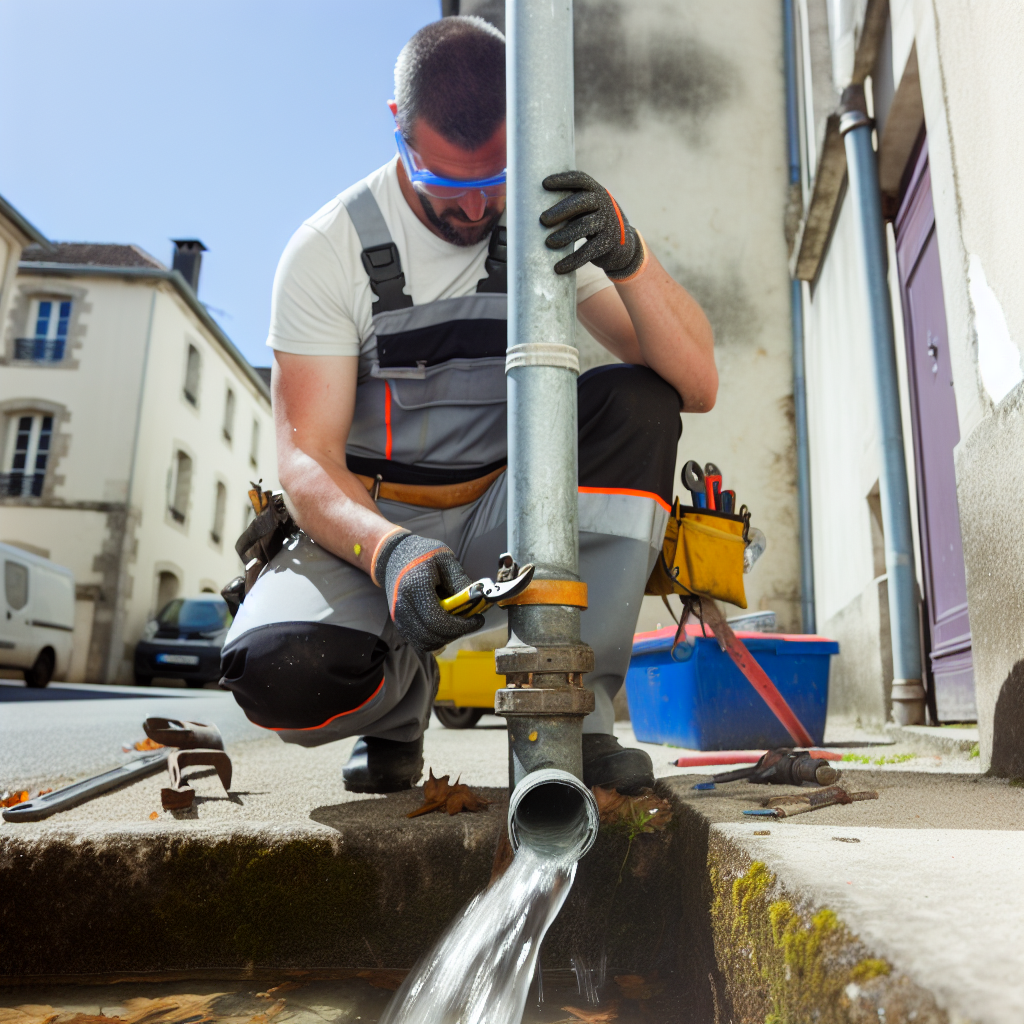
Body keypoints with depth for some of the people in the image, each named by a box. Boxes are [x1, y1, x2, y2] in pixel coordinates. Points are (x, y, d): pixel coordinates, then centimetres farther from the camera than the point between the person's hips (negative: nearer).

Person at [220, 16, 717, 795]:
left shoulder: (556, 222, -4)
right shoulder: (329, 249, -8)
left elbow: (696, 384, -13)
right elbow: (307, 459, -15)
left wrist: (628, 256, -31)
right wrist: (387, 548, -36)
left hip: (504, 522, 2)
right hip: (372, 528, -1)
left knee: (636, 403, -25)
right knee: (276, 671, -31)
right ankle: (404, 693, 6)